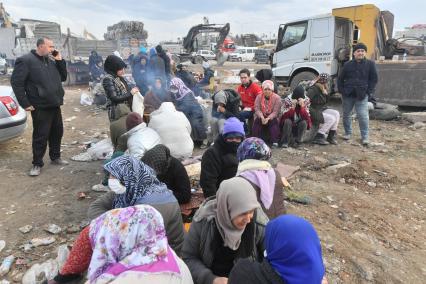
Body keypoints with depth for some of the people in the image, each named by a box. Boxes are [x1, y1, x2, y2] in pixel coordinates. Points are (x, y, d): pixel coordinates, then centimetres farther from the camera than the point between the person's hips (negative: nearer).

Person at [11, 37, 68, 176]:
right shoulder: (25, 60, -9)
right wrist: (25, 103, -14)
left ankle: (55, 157, 31)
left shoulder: (52, 61, 13)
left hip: (55, 105, 7)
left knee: (57, 133, 14)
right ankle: (37, 164, 13)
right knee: (41, 136, -1)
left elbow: (63, 77, 14)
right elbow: (16, 82, -10)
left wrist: (60, 61, 1)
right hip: (40, 107, -7)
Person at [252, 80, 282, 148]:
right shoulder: (259, 97, -1)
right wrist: (262, 117, -31)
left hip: (272, 118, -1)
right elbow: (257, 109, -11)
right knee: (257, 121, -28)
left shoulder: (277, 98, -9)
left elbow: (275, 112, -16)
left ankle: (275, 142, -31)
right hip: (261, 117, 2)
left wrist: (268, 118, -33)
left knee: (274, 122, -32)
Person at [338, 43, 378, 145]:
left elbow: (374, 79, 4)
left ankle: (365, 137, 1)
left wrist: (368, 92, -4)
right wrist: (341, 90, 1)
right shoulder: (348, 65, 8)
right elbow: (340, 79, 13)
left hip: (362, 95, -2)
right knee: (346, 114, 12)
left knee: (363, 116, -8)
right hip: (348, 95, 3)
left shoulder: (370, 64, 4)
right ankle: (348, 133, 29)